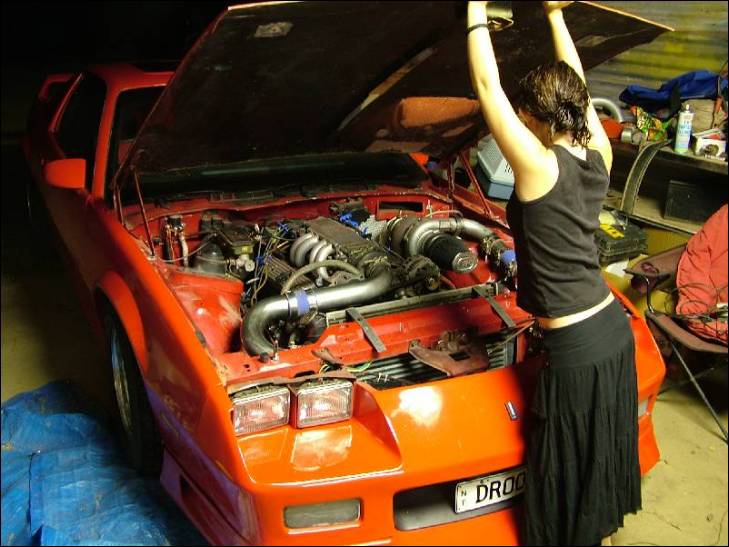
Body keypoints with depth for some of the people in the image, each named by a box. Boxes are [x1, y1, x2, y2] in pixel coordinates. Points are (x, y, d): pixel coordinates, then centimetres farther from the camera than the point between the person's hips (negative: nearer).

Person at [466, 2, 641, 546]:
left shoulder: (540, 167, -19)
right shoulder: (598, 158, 1)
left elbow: (488, 87, -14)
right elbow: (579, 89, 16)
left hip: (576, 351, -8)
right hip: (616, 330, 8)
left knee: (569, 475, 11)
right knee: (602, 458, 27)